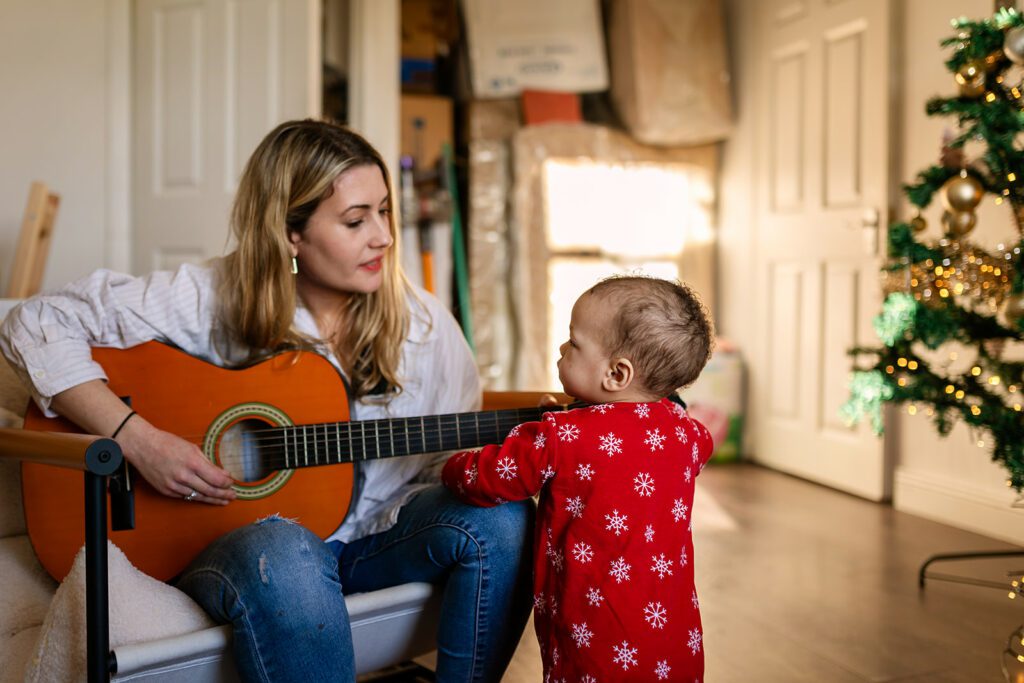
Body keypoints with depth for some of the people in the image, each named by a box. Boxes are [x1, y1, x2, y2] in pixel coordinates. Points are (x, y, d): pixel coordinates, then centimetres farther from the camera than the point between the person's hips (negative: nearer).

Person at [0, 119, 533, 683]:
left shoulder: (422, 323, -2)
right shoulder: (215, 299, -11)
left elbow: (454, 464, 3)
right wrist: (137, 440, -21)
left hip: (375, 535, 3)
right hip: (227, 539, -3)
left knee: (499, 518, -26)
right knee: (284, 558, -40)